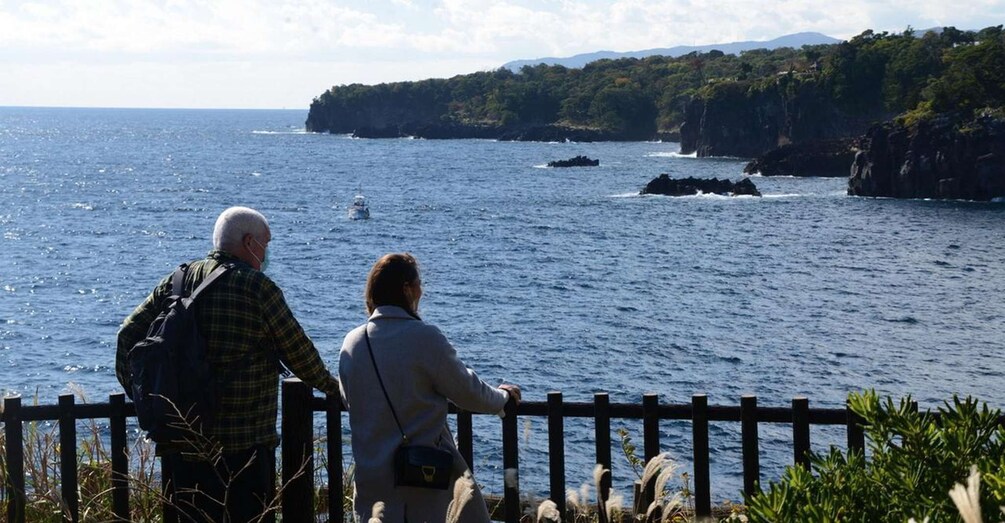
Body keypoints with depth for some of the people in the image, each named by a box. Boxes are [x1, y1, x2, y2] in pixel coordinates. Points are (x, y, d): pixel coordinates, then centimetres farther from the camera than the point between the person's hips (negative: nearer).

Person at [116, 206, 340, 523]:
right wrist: (330, 385, 14)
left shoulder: (176, 282, 8)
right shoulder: (257, 287, -9)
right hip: (244, 446, -6)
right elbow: (297, 351, -3)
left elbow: (130, 333, 5)